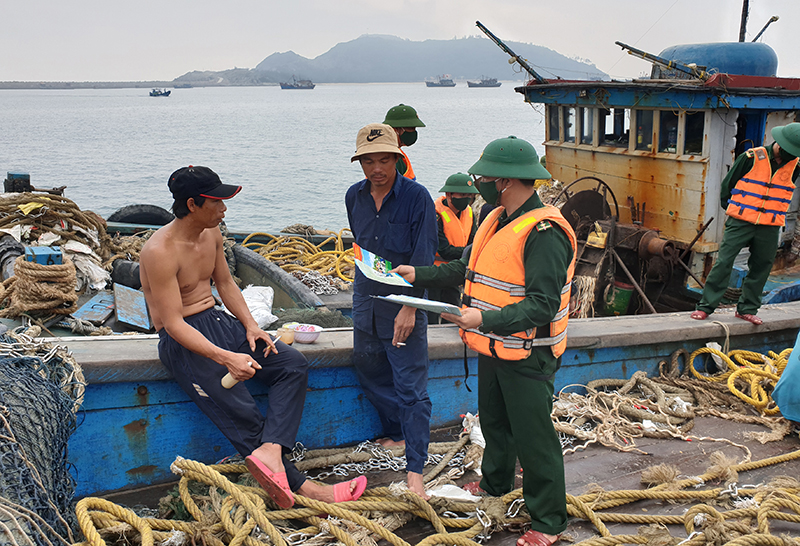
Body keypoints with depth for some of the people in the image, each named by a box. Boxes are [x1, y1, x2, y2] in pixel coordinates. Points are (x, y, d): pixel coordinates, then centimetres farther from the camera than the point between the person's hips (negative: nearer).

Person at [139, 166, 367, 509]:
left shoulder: (212, 232, 5)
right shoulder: (160, 252, -20)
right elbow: (173, 324, -23)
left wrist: (249, 325, 2)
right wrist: (226, 358, -32)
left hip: (219, 322, 8)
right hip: (183, 340, -8)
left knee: (294, 365, -10)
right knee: (242, 414, -17)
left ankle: (268, 453, -27)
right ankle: (299, 487, -13)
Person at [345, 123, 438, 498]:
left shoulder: (416, 197, -13)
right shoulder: (355, 197, 3)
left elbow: (423, 260, -14)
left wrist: (409, 308, -19)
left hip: (404, 305, -6)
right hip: (365, 301, 6)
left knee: (411, 387, -4)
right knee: (371, 375, 16)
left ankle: (415, 469, 1)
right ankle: (396, 435, 37)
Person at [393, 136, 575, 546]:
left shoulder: (544, 232, -24)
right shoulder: (498, 220, 8)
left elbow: (542, 305, -29)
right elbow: (470, 269, 19)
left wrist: (487, 319, -38)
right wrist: (420, 276, 13)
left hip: (527, 356, -9)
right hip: (494, 347, 9)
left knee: (532, 435, 0)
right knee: (493, 420, 26)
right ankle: (496, 482, 49)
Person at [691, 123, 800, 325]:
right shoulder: (752, 157, -9)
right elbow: (728, 184, 2)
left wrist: (777, 223, 18)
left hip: (769, 228, 3)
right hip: (740, 222, -3)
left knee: (761, 267, 8)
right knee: (723, 263, -6)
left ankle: (747, 308, 22)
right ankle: (706, 306, 1)